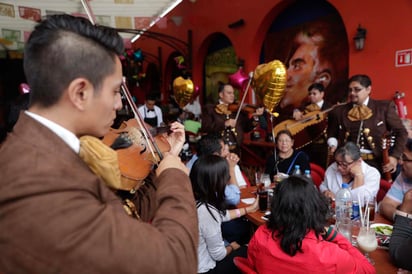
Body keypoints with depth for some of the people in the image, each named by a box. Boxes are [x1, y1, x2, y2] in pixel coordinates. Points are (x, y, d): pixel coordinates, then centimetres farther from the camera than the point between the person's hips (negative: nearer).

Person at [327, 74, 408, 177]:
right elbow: (331, 134, 21)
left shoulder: (384, 107, 4)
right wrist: (333, 145, 0)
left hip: (376, 162, -1)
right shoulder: (339, 111, 8)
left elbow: (401, 132, 7)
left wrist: (394, 156, -5)